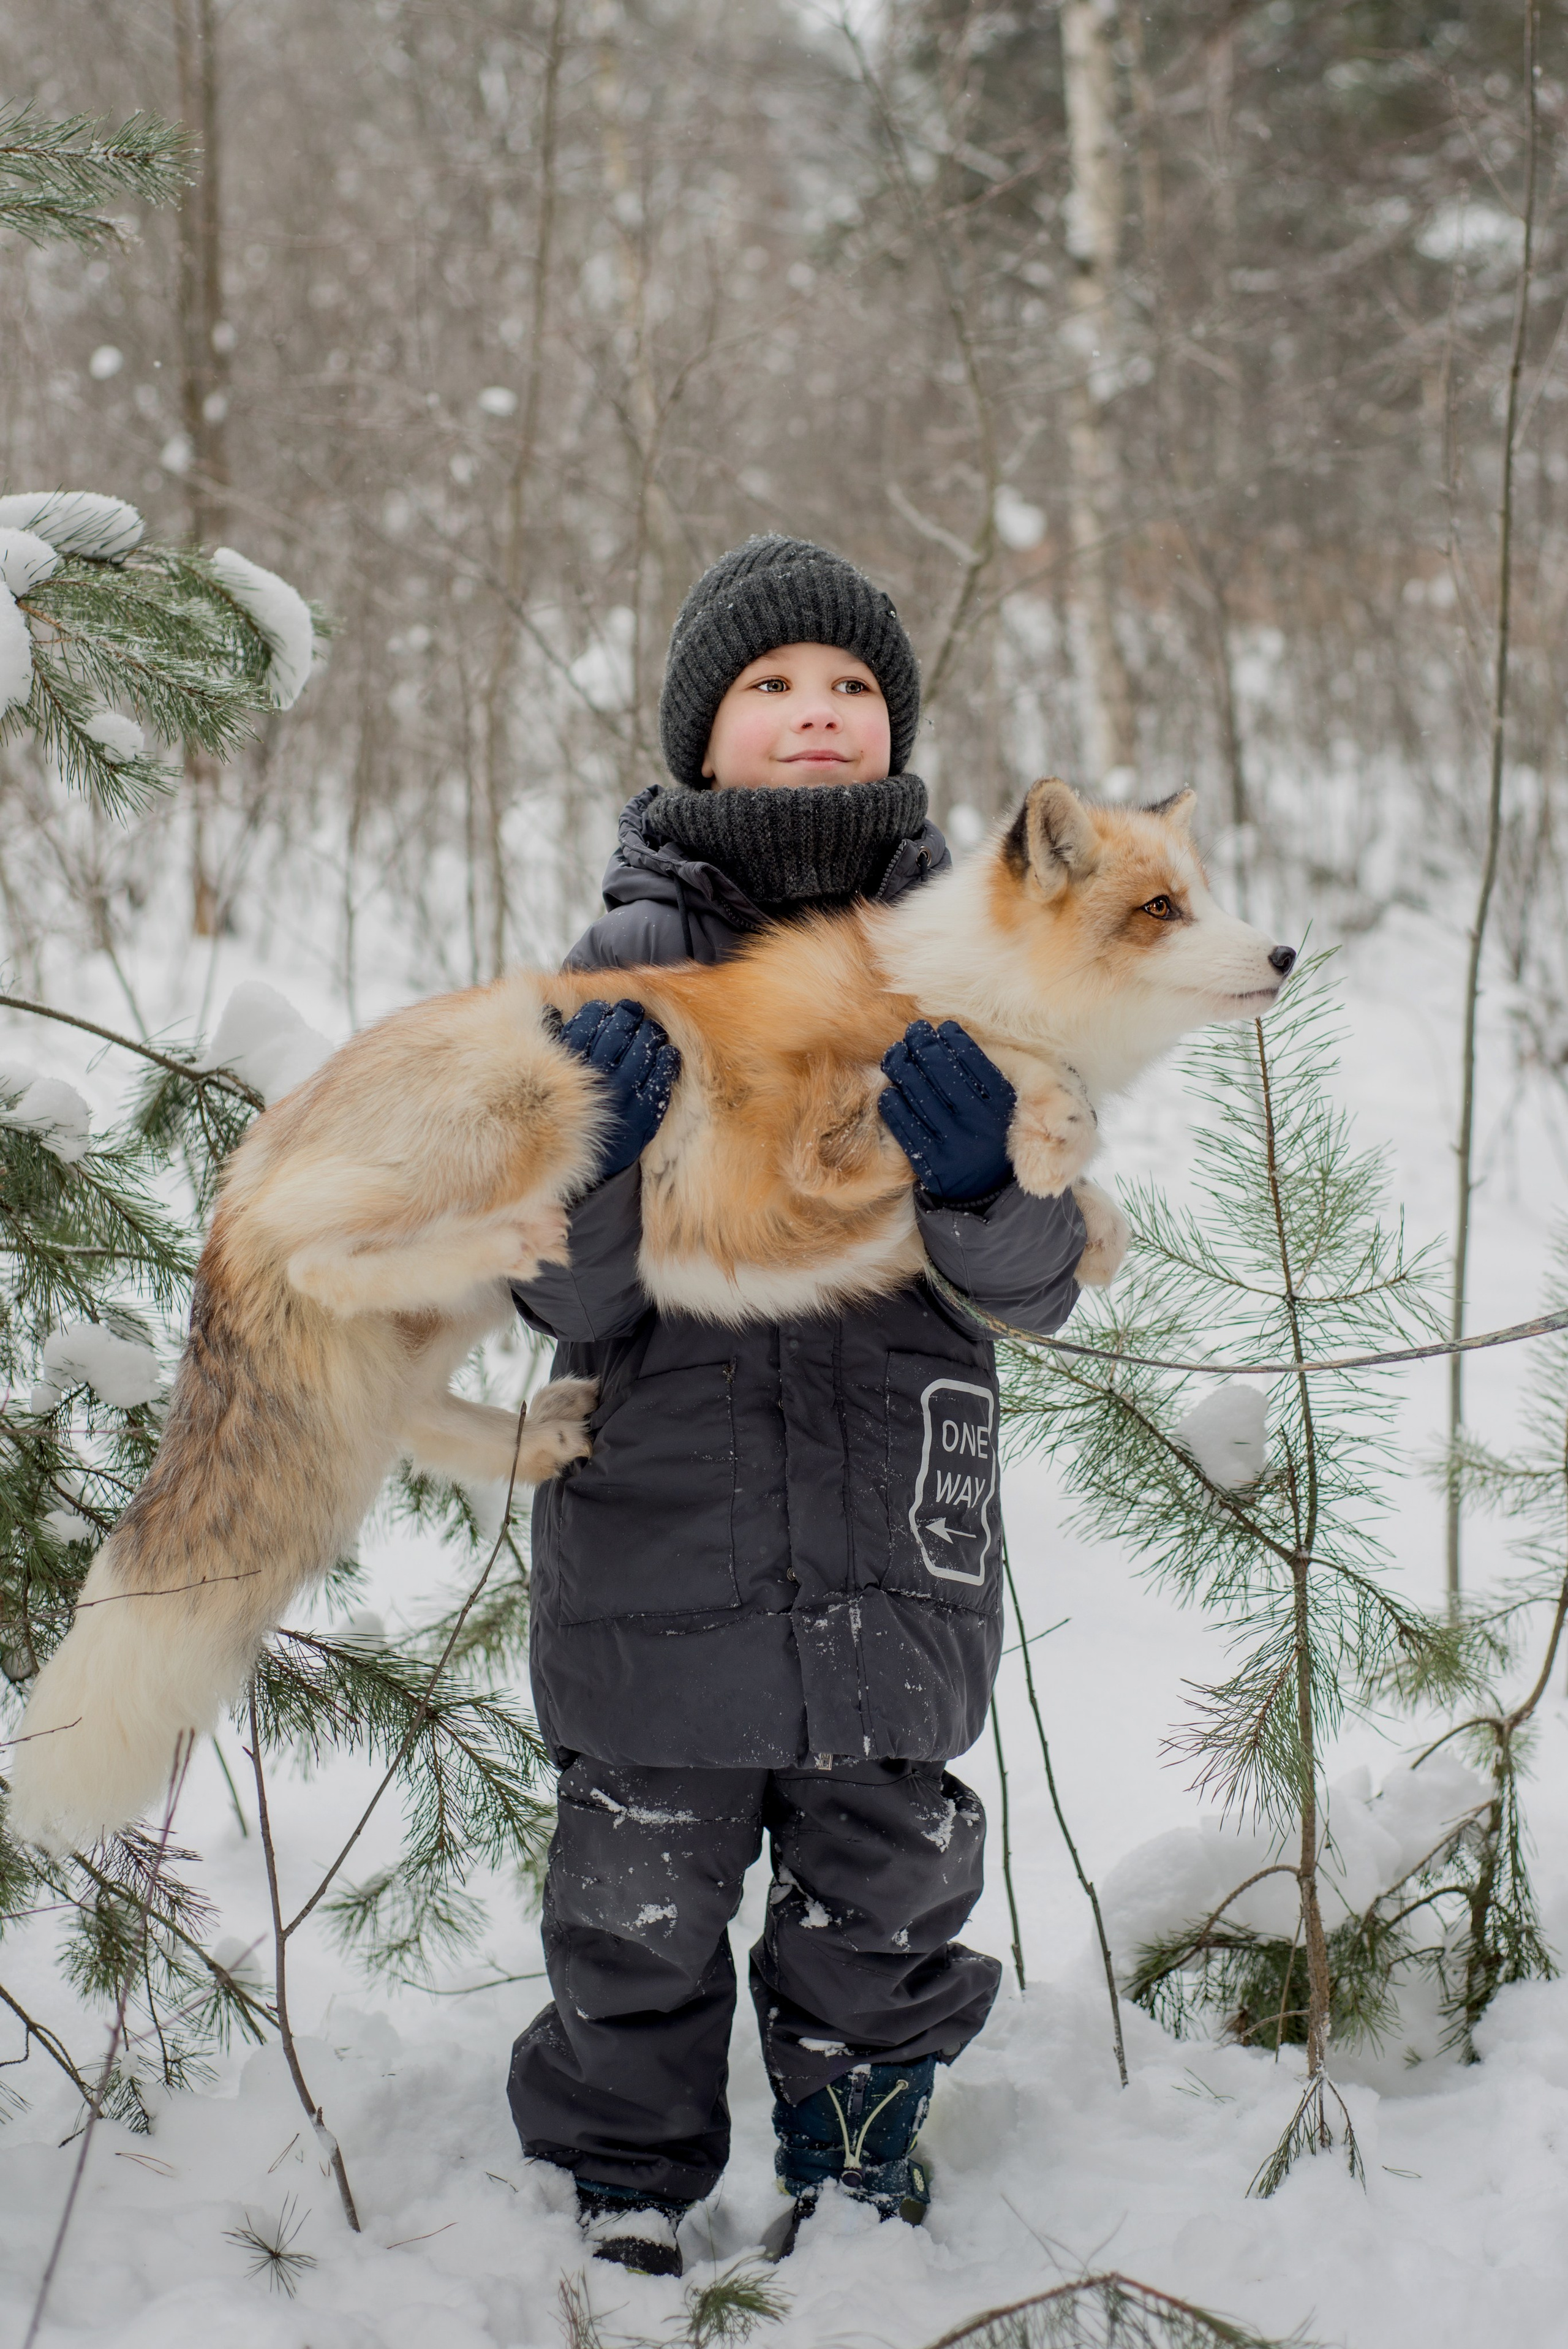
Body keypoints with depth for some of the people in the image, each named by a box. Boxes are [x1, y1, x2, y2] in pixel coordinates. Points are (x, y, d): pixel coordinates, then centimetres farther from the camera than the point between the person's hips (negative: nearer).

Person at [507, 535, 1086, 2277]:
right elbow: (571, 1302, -5)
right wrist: (593, 1165, -25)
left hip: (891, 1551, 1)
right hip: (656, 1540, -1)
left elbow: (1040, 1289, -2)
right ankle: (626, 2210, 32)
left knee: (875, 1918, 15)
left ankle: (858, 2199, 39)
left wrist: (981, 1176, -23)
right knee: (641, 1922, 8)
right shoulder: (632, 964, -3)